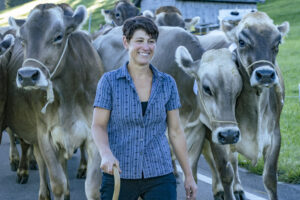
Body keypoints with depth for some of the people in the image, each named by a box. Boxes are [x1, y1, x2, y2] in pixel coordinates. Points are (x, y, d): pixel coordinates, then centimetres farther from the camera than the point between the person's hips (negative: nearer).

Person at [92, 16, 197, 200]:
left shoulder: (167, 83, 6)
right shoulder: (109, 81, -1)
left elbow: (175, 131, 9)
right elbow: (98, 126, -4)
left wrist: (189, 175, 9)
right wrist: (106, 154, -25)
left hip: (159, 175, 1)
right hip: (119, 175, -1)